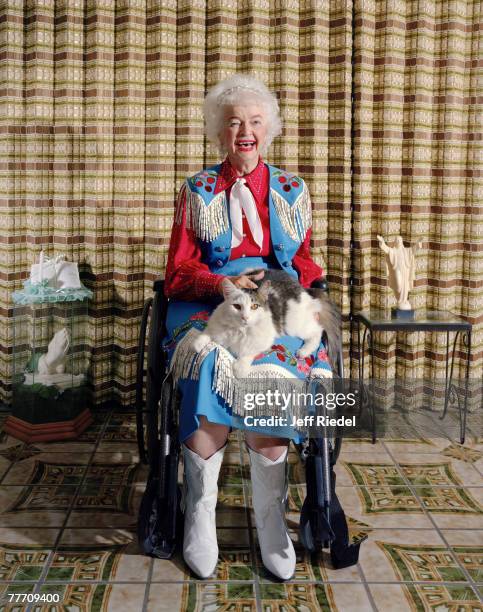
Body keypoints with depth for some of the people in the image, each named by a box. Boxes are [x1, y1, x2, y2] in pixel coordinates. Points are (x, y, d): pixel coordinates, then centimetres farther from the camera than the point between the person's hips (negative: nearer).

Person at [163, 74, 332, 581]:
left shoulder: (292, 191, 16)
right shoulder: (196, 191, 11)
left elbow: (304, 261, 17)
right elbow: (179, 271, 6)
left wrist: (287, 285, -7)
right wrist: (224, 284, -14)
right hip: (208, 306, -1)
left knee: (273, 374, -31)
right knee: (212, 366, -33)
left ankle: (271, 519, -12)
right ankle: (200, 513, -14)